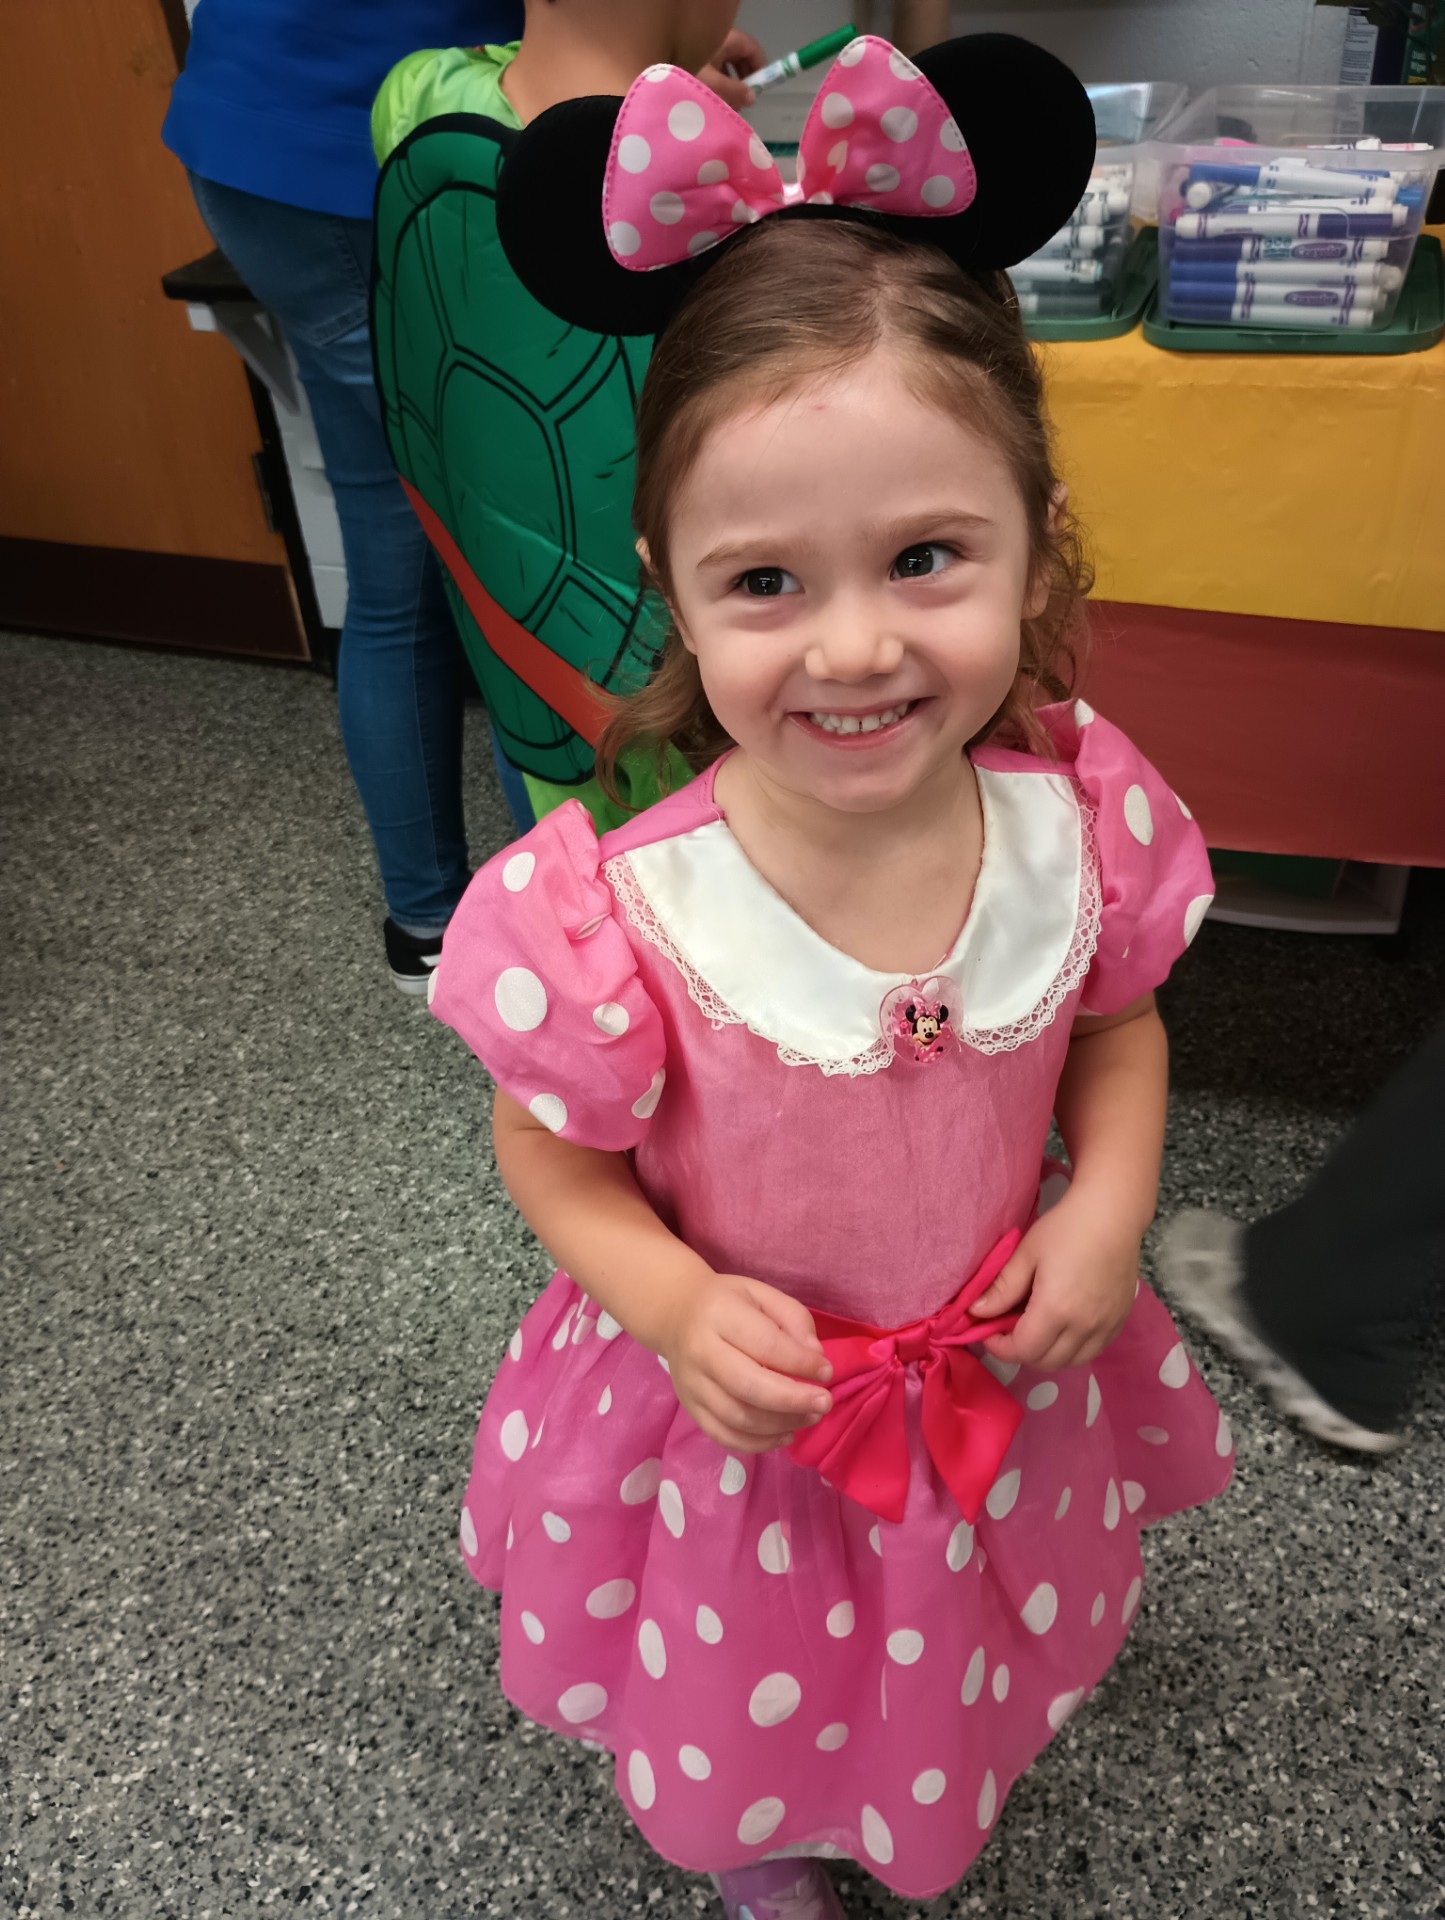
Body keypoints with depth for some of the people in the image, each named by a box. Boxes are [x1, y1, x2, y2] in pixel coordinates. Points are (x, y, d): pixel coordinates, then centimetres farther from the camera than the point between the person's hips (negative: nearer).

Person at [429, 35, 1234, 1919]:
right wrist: (678, 1307, -30)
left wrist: (1110, 1205, -17)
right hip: (743, 1401, -2)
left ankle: (968, 1747, 71)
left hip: (1004, 1383, 3)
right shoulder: (615, 916, -32)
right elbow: (554, 1158, -14)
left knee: (964, 1652, 33)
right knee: (761, 1694, 27)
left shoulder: (1083, 817, -22)